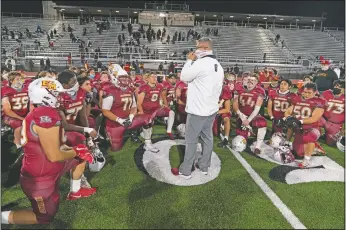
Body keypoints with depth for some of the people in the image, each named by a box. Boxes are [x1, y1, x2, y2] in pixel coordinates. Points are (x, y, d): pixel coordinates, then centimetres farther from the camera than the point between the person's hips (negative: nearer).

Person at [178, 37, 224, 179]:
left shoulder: (200, 63, -19)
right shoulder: (219, 66, 9)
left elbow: (183, 77, -9)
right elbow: (219, 89, 14)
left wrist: (189, 60, 0)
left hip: (197, 110, -8)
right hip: (212, 109, 8)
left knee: (191, 140, 3)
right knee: (207, 137, 16)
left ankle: (185, 170, 14)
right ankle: (204, 166, 29)